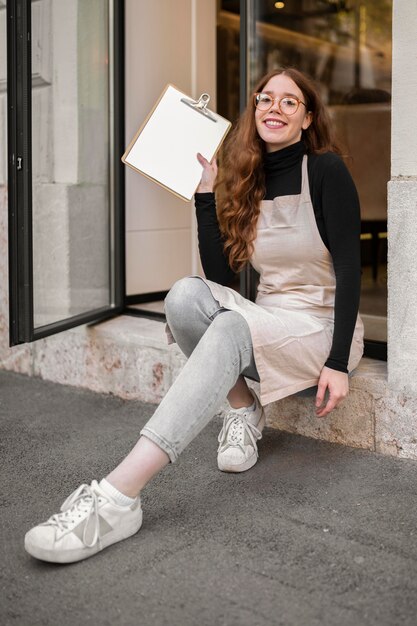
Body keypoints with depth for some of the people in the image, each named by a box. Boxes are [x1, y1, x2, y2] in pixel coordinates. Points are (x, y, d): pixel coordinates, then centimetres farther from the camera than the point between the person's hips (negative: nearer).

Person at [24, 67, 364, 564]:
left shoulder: (325, 170, -5)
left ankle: (117, 499, -49)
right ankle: (243, 410, -7)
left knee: (231, 328, -38)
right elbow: (220, 274, 3)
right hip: (266, 326, 5)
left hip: (323, 328, -4)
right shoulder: (248, 181, 10)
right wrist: (206, 193, -3)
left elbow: (349, 269, -11)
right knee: (187, 293, -27)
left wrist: (338, 363, -19)